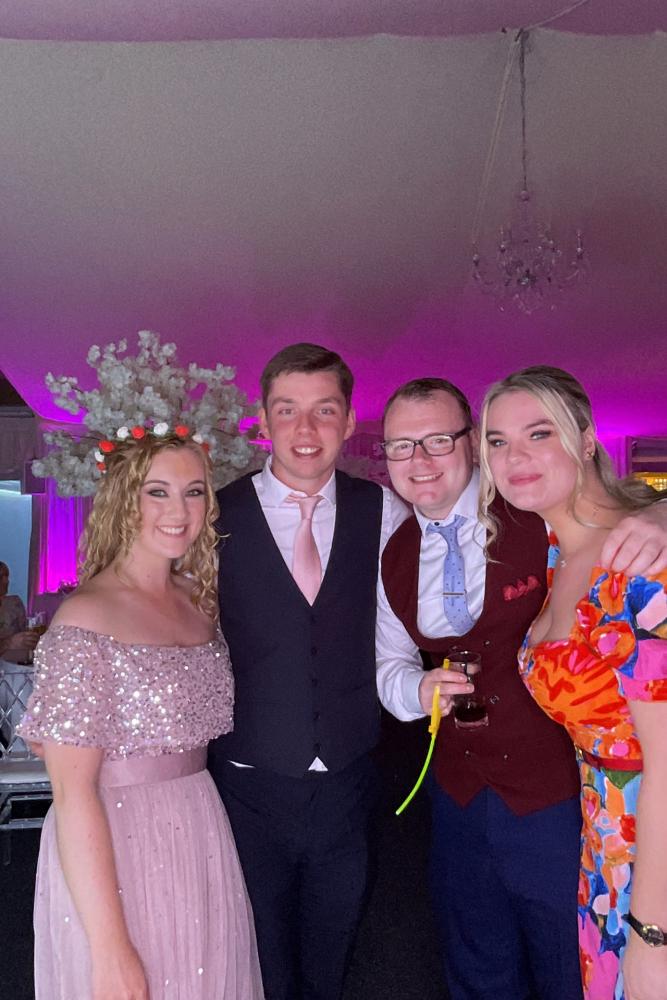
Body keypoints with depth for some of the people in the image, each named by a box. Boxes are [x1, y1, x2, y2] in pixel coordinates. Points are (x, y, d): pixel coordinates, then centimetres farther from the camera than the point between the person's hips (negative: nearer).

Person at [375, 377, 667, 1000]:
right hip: (459, 802, 4)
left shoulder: (542, 515, -17)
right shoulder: (394, 558, -1)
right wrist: (418, 688, -14)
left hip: (561, 800, -4)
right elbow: (390, 664, 8)